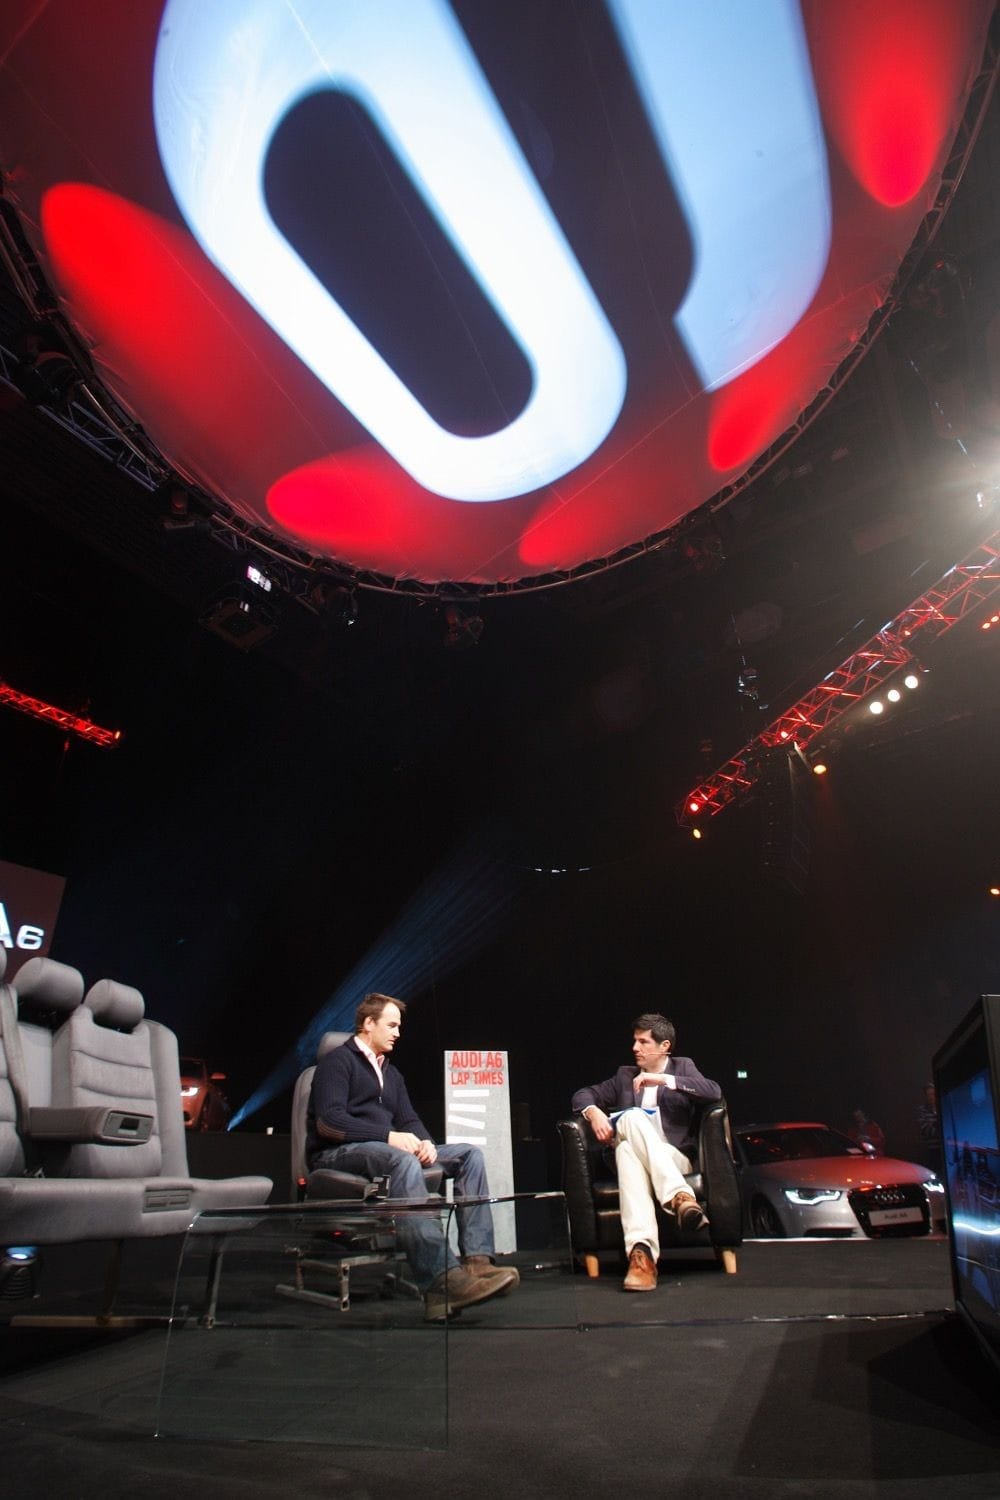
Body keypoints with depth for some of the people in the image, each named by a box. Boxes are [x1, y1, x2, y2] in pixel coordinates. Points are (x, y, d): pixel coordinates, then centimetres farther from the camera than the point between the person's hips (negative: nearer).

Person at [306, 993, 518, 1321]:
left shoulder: (391, 1073, 24)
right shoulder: (338, 1061, -3)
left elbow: (408, 1119, 18)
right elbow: (329, 1121, -17)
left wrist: (424, 1141, -7)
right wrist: (389, 1136, -24)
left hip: (385, 1150, 9)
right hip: (338, 1155, -8)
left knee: (470, 1154, -7)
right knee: (403, 1161, -39)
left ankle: (477, 1260, -23)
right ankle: (441, 1279, -48)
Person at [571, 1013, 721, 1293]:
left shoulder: (682, 1067, 14)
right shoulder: (625, 1075, 23)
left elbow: (714, 1092, -7)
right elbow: (582, 1095, 17)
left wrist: (664, 1079, -15)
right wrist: (593, 1112, -7)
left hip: (675, 1159, -2)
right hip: (631, 1154, 2)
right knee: (632, 1116, -34)